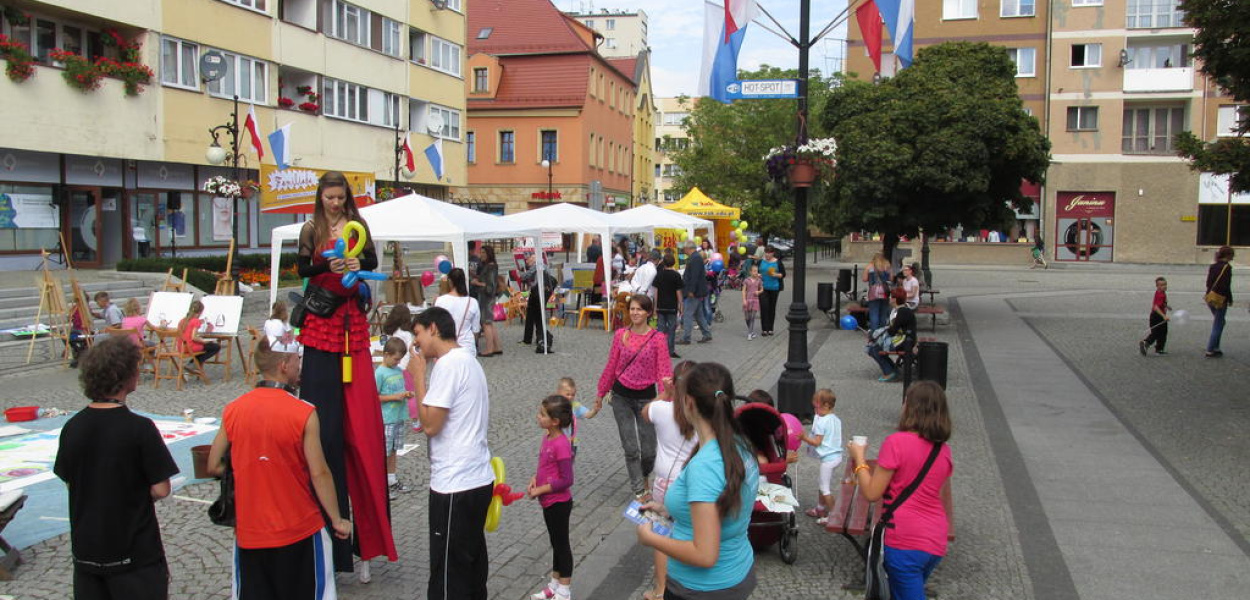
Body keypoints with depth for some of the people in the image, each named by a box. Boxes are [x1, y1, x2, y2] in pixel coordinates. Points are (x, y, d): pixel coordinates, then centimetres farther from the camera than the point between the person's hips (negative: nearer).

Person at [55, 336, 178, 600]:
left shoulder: (73, 427, -4)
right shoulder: (139, 428, -20)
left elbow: (68, 481, 7)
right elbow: (160, 489, -16)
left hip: (86, 550, 5)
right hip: (135, 552, -5)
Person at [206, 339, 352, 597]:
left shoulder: (232, 410, -4)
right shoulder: (304, 413, -16)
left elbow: (213, 467, 2)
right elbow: (319, 474, -14)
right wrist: (337, 520, -3)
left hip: (249, 532, 3)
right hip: (298, 530, -3)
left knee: (250, 593, 17)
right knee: (309, 592, 13)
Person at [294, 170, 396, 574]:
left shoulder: (358, 225, 10)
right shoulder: (311, 229, 5)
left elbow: (373, 262, 8)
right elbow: (302, 269, -2)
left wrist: (358, 264, -13)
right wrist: (327, 265, -20)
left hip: (353, 317, 2)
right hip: (321, 317, -1)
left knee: (358, 402, 0)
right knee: (324, 399, -1)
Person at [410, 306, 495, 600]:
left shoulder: (448, 364, -16)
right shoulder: (468, 360, 14)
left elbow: (430, 424, -18)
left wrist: (418, 376, -11)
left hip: (455, 486, -10)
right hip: (480, 479, 10)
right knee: (473, 564, 18)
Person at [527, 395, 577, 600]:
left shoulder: (561, 444, -26)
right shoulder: (547, 436, 1)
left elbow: (566, 480, -24)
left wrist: (540, 490, -20)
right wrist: (534, 479, -1)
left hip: (559, 503, -8)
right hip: (549, 502, 8)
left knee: (562, 545, 7)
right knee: (555, 544, 21)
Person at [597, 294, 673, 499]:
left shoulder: (657, 338, -10)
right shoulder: (620, 335, -3)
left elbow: (664, 370, -12)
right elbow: (611, 366, 6)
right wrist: (601, 393, 12)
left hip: (646, 396, -1)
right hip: (621, 396, 1)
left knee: (648, 450, 6)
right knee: (631, 448, 0)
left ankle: (644, 476, 39)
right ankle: (639, 491, 12)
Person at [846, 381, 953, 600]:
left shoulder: (897, 441, -15)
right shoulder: (943, 449, 5)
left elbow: (872, 493, -12)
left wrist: (859, 458, 1)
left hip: (905, 541, -7)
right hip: (936, 542, 7)